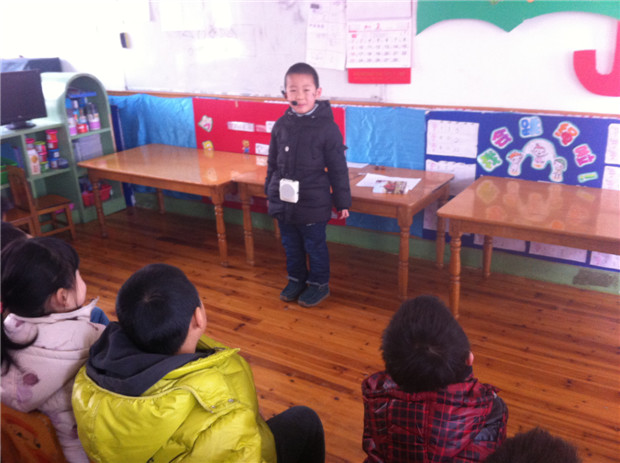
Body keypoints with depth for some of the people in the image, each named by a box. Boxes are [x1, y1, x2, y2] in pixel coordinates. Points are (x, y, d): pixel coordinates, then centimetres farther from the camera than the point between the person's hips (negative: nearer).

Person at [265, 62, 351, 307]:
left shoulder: (327, 128, -12)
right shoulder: (281, 125, 0)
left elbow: (338, 170, -8)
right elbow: (272, 164, 10)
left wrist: (342, 202, -5)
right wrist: (270, 193, 15)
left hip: (313, 204, -4)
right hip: (284, 201, 5)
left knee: (315, 246, 10)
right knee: (290, 244, 18)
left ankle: (319, 283, 30)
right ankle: (296, 279, 38)